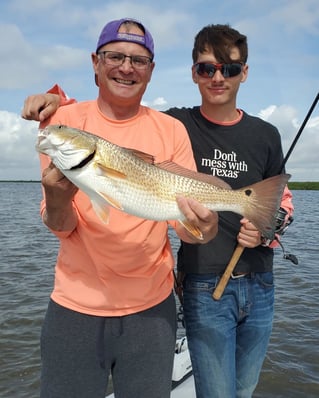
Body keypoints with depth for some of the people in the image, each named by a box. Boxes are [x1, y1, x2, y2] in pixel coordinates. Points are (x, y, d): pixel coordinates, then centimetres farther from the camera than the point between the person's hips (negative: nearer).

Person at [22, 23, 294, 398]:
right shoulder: (176, 125, -7)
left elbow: (283, 199, 15)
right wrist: (57, 99, -16)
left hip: (259, 283, 4)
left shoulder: (265, 134, 3)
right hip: (205, 287, -4)